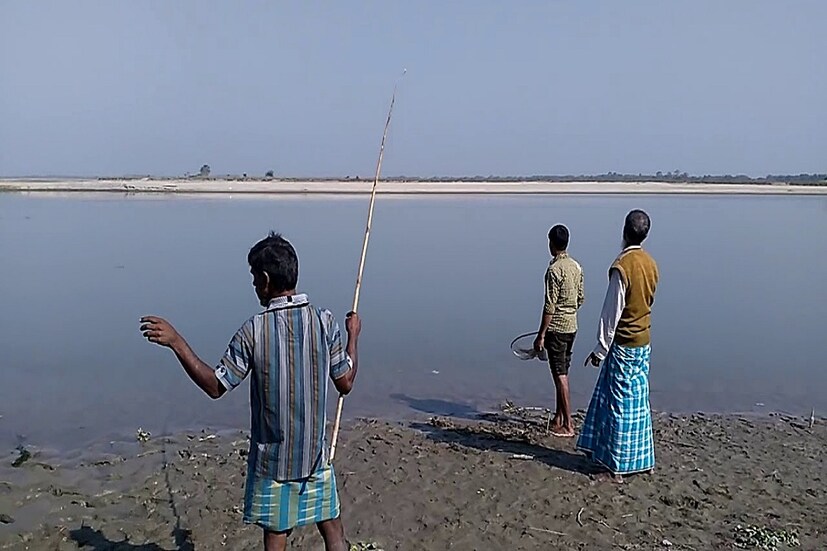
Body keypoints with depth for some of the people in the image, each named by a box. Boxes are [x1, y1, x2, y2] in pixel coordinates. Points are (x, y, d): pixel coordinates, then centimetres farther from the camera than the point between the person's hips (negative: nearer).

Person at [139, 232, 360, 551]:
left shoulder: (254, 330, -16)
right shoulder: (325, 322, -11)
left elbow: (215, 386, -9)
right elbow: (345, 383, -3)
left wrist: (175, 341, -7)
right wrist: (353, 335, 12)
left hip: (272, 457, -2)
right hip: (315, 453, 2)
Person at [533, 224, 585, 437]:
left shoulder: (554, 269, -18)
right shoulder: (576, 266, 7)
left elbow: (550, 306, -19)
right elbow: (580, 298, 13)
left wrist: (541, 335, -15)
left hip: (556, 328, -8)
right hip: (572, 326, 8)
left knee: (560, 375, -3)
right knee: (562, 372, 16)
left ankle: (567, 426, 1)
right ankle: (558, 417, 27)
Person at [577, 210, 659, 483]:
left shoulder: (622, 266, -20)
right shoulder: (651, 264, 3)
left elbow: (612, 312, -18)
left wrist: (600, 349, -11)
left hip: (623, 344, -7)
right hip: (644, 342, 8)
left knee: (620, 404, 0)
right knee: (638, 401, 16)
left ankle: (616, 468, 9)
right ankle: (643, 459, 27)